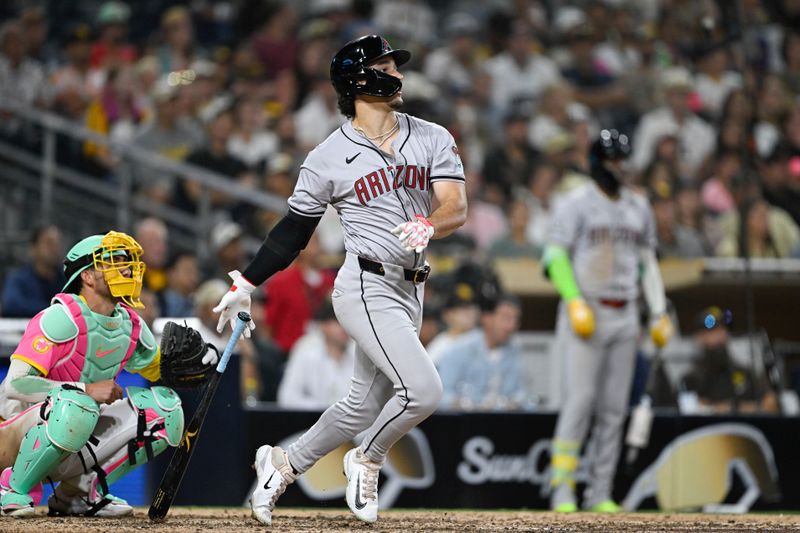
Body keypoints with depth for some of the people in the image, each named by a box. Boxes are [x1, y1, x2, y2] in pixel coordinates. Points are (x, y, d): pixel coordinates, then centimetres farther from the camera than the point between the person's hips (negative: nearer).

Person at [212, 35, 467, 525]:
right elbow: (294, 229, 7)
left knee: (365, 406, 10)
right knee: (423, 389, -19)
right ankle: (368, 462, 5)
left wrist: (427, 225, -25)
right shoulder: (329, 158, -2)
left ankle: (283, 464, 29)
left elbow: (457, 208, -3)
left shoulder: (433, 139, 8)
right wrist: (246, 286, 7)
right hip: (367, 287, -5)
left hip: (411, 292, 6)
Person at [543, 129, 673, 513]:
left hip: (625, 316, 5)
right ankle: (562, 490, -12)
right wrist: (575, 303, -18)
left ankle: (600, 495, 6)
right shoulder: (575, 204, -2)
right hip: (586, 310, -5)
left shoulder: (638, 207, 15)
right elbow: (556, 257, -7)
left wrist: (659, 314, 11)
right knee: (580, 398, -14)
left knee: (614, 408, 3)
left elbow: (648, 262, 19)